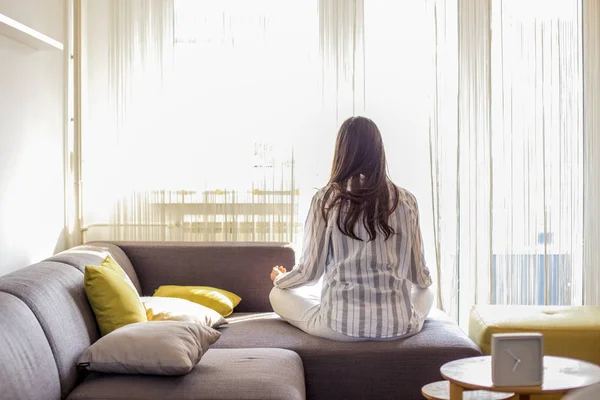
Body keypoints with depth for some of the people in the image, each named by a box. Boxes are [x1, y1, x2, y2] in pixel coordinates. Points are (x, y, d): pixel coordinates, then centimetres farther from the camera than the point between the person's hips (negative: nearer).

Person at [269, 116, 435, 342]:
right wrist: (426, 280, 32)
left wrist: (279, 279, 22)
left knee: (278, 295, 23)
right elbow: (419, 277, 6)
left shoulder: (326, 199, -7)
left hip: (341, 327, -3)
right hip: (399, 327, 3)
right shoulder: (405, 200, -1)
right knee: (426, 292, 36)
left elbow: (310, 271, -1)